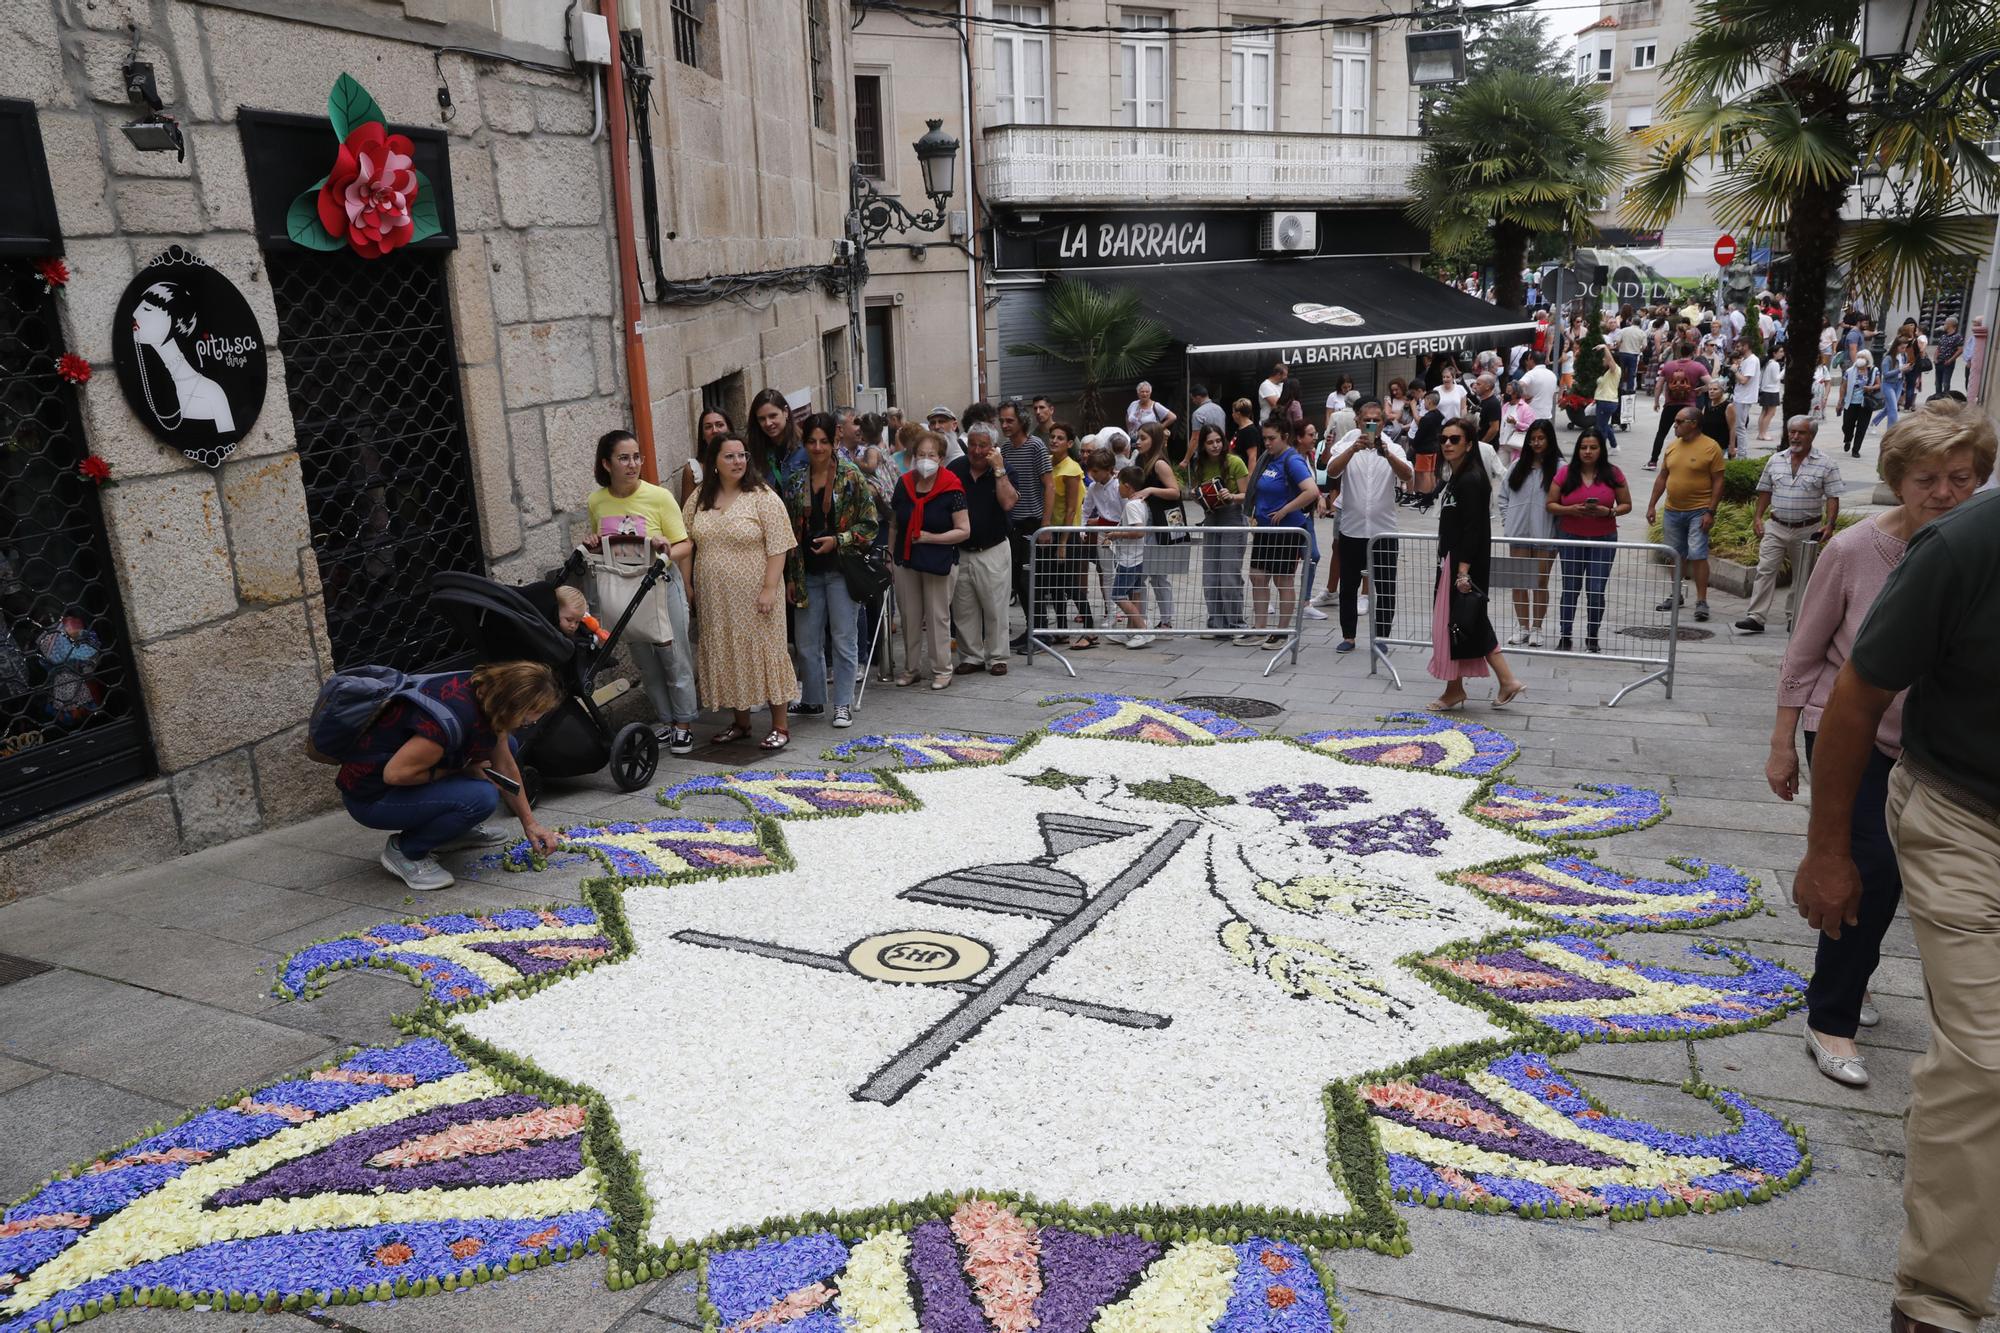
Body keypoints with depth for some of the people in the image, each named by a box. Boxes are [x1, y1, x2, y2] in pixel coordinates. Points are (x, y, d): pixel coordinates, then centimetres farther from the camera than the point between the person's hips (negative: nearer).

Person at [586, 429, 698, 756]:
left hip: (661, 585, -4)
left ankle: (684, 723, 17)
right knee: (645, 663, 13)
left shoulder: (659, 497, -13)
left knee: (675, 658, 2)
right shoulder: (596, 502, -1)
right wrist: (593, 545, -6)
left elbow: (685, 545, -8)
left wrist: (668, 551, -29)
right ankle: (666, 721, 28)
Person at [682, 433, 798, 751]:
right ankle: (740, 721, 25)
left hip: (754, 595, -5)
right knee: (726, 656, 11)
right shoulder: (698, 500, 8)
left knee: (765, 652, 0)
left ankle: (779, 725, 9)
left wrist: (769, 589, -17)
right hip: (715, 598, 5)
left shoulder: (763, 497, -7)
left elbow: (777, 548, -11)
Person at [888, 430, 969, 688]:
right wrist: (890, 557, 10)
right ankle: (911, 668, 25)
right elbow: (894, 525, 11)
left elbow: (964, 531, -11)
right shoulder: (904, 485, 2)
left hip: (938, 562, -4)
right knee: (909, 616, 12)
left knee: (938, 616, 4)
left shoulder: (951, 489, -11)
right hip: (905, 560, 4)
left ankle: (942, 669, 16)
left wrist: (930, 537, -16)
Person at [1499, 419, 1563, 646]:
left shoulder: (1558, 466, -5)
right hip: (1518, 532, 4)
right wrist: (1507, 520, 4)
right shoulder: (1519, 465, 7)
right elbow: (1503, 494, 12)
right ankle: (1522, 627, 19)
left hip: (1545, 534, -4)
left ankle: (1536, 629, 15)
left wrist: (1559, 530, -12)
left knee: (1541, 580, 5)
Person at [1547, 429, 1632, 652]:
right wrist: (1572, 510, -17)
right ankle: (1565, 636, 19)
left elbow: (1626, 505, 5)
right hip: (1571, 539, 1)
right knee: (1570, 589, 9)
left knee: (1596, 590, -3)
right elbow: (1551, 505, 1)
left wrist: (1608, 511, -15)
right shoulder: (1565, 473, -1)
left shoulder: (1613, 474, 0)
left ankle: (1592, 638, 13)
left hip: (1603, 540, -1)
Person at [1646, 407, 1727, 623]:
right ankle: (1676, 595, 26)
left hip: (1698, 511, -6)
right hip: (1673, 510, 6)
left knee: (1698, 555, -9)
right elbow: (1662, 477, 15)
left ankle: (1701, 601, -5)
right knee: (1676, 555, 14)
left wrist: (1710, 512, -14)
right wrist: (1652, 505, 11)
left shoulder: (1711, 448, -8)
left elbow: (1718, 482, -8)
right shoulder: (1673, 446, 9)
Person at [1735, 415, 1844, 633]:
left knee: (1803, 576, 10)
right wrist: (1757, 517, 5)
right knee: (1765, 570, -9)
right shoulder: (1775, 460, 7)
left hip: (1807, 530, -2)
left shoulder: (1826, 465, -3)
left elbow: (1832, 498, -6)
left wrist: (1829, 524, -17)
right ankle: (1756, 617, -14)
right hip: (1776, 527, 2)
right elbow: (1765, 491, 14)